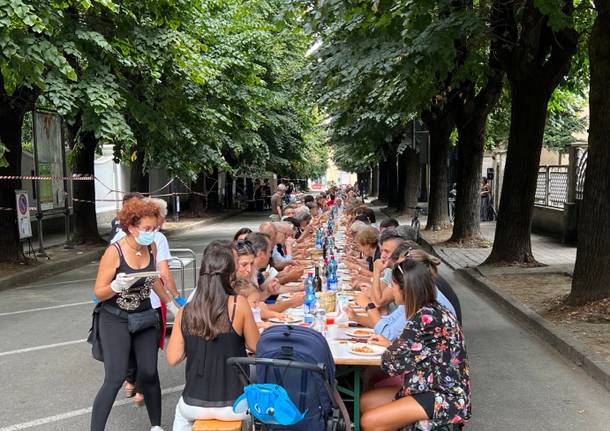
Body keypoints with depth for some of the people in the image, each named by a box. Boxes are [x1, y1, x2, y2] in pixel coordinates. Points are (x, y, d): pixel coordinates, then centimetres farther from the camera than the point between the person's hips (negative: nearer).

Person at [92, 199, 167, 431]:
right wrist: (117, 285, -34)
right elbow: (98, 293, -15)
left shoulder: (151, 247, -4)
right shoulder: (114, 251, -19)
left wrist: (169, 301, 22)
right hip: (115, 320, -4)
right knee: (115, 378, -13)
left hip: (144, 317, 4)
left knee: (149, 373, 3)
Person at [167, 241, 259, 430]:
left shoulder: (185, 311, -7)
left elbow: (173, 359, -2)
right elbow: (256, 347, -5)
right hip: (234, 406, -2)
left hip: (195, 406, 3)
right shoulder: (238, 304, -16)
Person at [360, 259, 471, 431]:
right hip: (434, 388, 10)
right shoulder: (430, 311, 5)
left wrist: (390, 348, 1)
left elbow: (392, 362, -19)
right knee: (364, 402, 8)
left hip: (444, 397, -10)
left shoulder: (426, 317, -24)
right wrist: (390, 344, 12)